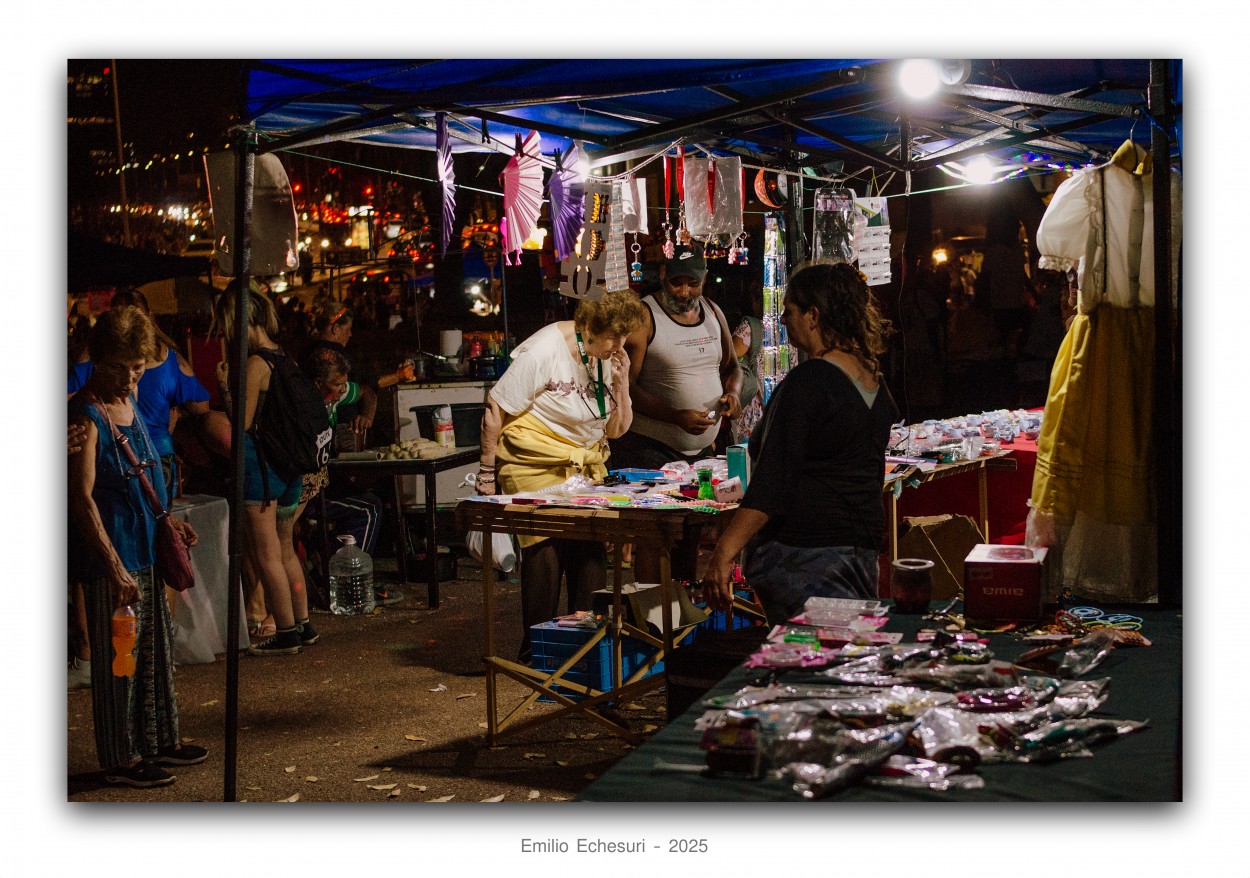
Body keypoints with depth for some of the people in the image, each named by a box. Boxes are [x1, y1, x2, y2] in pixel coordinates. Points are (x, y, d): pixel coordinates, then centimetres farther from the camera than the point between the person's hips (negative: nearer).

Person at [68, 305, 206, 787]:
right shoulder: (85, 415, -16)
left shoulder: (129, 400, 9)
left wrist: (166, 521, 16)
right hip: (110, 554, -9)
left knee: (157, 649, 17)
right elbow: (82, 497, -21)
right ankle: (121, 757, 12)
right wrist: (115, 567, -24)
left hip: (147, 547, 9)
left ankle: (159, 739, 30)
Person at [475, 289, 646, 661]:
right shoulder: (543, 351, -17)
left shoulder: (611, 357, 2)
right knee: (545, 551, -8)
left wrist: (621, 384, -9)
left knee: (593, 550, -3)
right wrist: (487, 474, -8)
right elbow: (495, 410, -12)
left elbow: (616, 429, 8)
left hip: (585, 467, 6)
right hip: (535, 466, -6)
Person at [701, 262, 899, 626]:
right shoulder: (875, 383, 13)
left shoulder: (805, 382, -15)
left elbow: (772, 483, -21)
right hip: (863, 549, 9)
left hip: (803, 553, -9)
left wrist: (723, 553, -21)